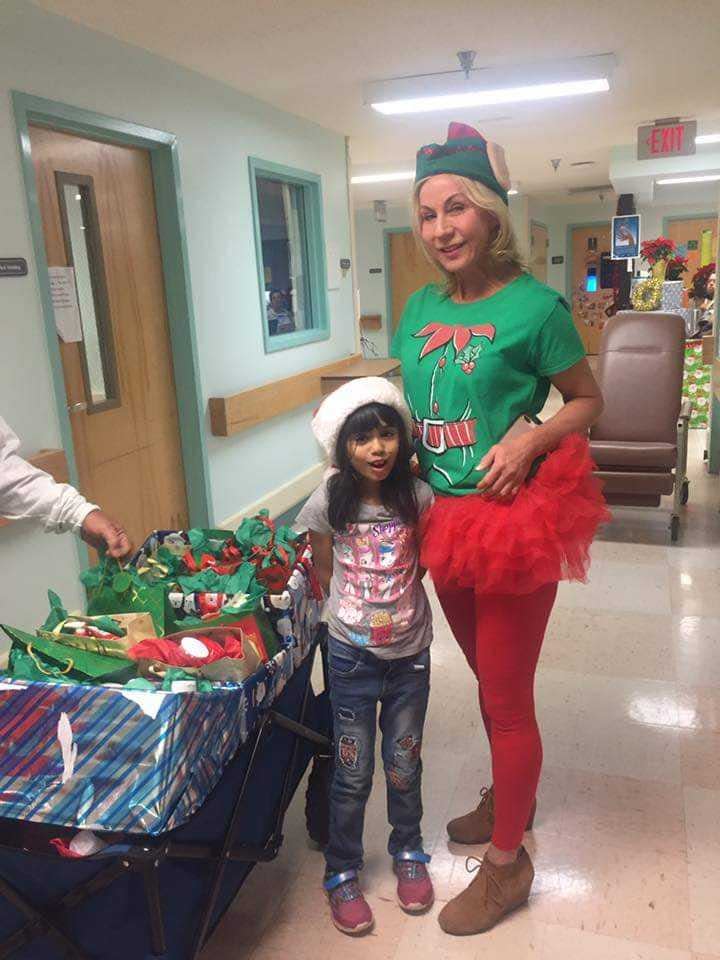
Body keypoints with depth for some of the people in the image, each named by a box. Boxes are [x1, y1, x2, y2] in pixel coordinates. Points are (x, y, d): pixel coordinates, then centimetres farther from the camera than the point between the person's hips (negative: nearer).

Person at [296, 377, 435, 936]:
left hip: (410, 652, 1)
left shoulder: (418, 497, -11)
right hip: (352, 654, -1)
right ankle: (342, 872, 33)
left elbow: (426, 564, 4)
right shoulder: (328, 504, -13)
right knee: (353, 771, 11)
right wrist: (355, 607, 4)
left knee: (404, 765, 17)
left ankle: (408, 852, 42)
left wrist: (393, 591, -5)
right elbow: (324, 573, 1)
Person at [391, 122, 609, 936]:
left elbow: (588, 401, -4)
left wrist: (529, 440, -21)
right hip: (445, 517, 6)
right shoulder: (420, 308, 6)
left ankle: (507, 863, 29)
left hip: (513, 517, -6)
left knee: (508, 696, 8)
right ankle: (508, 798, 49)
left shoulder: (534, 306, -12)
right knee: (487, 679, 23)